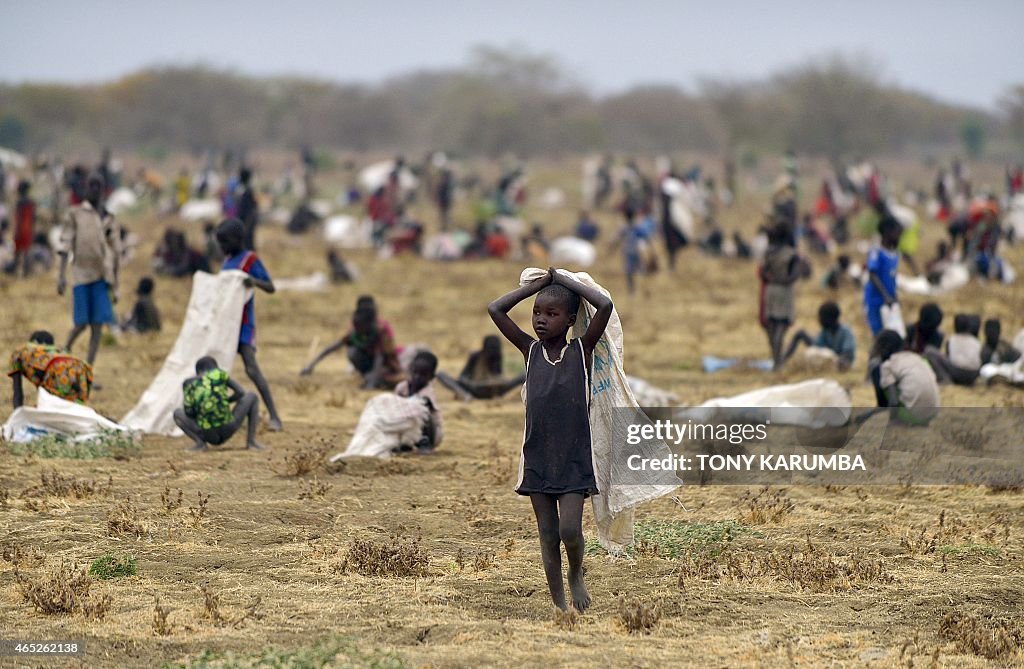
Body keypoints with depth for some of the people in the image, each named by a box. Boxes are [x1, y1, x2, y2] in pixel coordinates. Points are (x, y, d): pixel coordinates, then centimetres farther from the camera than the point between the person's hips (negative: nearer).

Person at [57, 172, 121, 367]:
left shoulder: (108, 219, 13)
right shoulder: (75, 214, 4)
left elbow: (116, 252, 17)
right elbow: (65, 244, -2)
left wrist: (115, 286, 14)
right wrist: (61, 274, -12)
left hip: (102, 276, 3)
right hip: (81, 273, -3)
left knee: (97, 326, -4)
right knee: (82, 323, -5)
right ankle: (66, 350, 26)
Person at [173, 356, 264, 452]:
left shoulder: (189, 383, 5)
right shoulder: (220, 374, 4)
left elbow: (188, 412, -3)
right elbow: (241, 392, 3)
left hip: (208, 436, 1)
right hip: (228, 429, -1)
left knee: (177, 413, 27)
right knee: (252, 397, 22)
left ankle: (200, 442, 3)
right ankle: (251, 442, 13)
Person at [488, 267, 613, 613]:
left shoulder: (582, 351, -2)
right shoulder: (531, 350, 5)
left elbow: (605, 306, -14)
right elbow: (496, 309, 1)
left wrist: (563, 279, -6)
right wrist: (541, 283, 0)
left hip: (574, 457, -3)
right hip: (537, 456, 3)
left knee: (569, 530, -13)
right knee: (548, 533, 5)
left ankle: (576, 574, 17)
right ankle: (559, 606, 12)